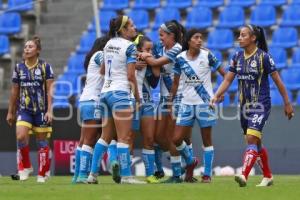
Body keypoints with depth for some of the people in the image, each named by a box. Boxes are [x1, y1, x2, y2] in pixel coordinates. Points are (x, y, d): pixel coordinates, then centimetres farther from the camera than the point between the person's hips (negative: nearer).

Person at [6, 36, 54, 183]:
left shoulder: (45, 67, -3)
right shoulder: (19, 68, 6)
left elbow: (49, 90, -3)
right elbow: (14, 91, 12)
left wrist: (49, 110, -10)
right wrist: (10, 112, 13)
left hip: (41, 109, -2)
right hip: (24, 109, 2)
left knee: (42, 141, 4)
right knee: (21, 137, -18)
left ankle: (42, 174, 15)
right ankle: (25, 167, 2)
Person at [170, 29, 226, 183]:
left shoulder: (207, 55, -5)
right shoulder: (180, 58, 1)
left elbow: (223, 72, 0)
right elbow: (176, 82, 10)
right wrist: (170, 101, 10)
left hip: (205, 103, -2)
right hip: (187, 103, 3)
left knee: (207, 140, 2)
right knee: (177, 139, -3)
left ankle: (207, 174, 11)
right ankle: (190, 162, 24)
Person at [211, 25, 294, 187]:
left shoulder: (264, 57, -11)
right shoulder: (237, 57, 5)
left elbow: (277, 81, -7)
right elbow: (228, 79, 7)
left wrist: (287, 103, -4)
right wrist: (216, 96, -8)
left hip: (261, 105, -7)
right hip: (245, 105, 7)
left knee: (252, 139, -20)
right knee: (256, 143, 14)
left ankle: (244, 176, -30)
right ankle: (267, 176, 28)